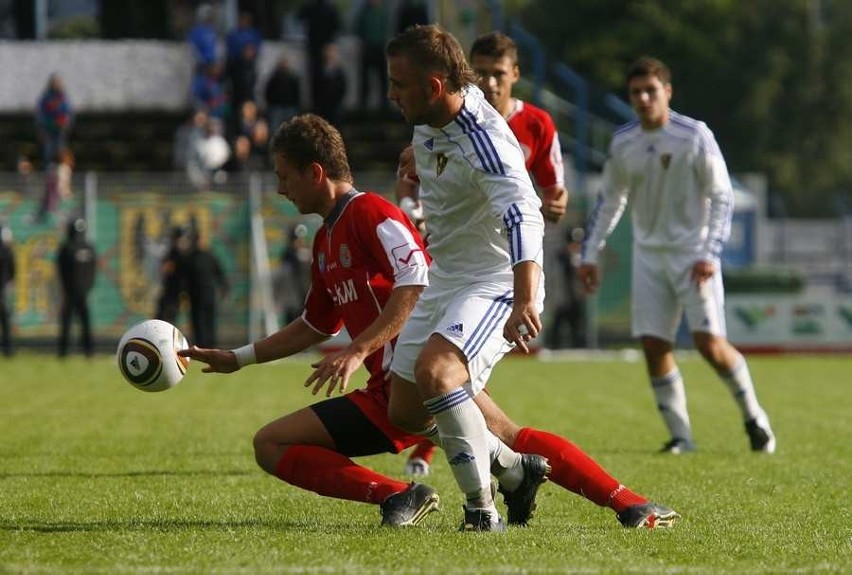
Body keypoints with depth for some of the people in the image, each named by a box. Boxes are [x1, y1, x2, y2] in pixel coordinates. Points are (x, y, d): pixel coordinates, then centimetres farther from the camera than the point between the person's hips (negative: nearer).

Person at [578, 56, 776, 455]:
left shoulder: (695, 136, -11)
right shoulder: (622, 143, 3)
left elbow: (722, 197, -9)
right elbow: (609, 200, 16)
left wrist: (710, 254, -17)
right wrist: (590, 254, 11)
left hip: (692, 253, -5)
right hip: (649, 256, 5)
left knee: (709, 340, -13)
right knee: (653, 345, -3)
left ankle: (753, 417, 8)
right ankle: (680, 436, 7)